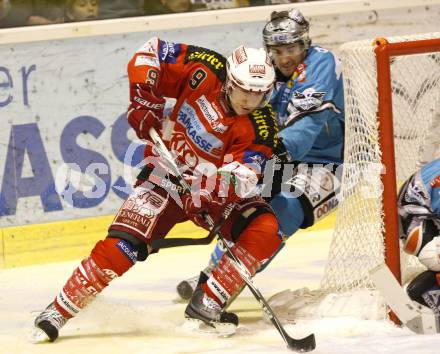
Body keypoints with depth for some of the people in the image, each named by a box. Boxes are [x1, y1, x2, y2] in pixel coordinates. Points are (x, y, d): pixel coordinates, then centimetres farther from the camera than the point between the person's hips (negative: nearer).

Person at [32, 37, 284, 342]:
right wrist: (144, 101, -17)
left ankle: (207, 304, -17)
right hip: (168, 175, -1)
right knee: (124, 244, -19)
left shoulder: (260, 128, -19)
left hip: (214, 192, 1)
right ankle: (58, 311, -10)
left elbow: (239, 183, -27)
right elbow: (150, 54, -9)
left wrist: (218, 182, -47)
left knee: (265, 230, -23)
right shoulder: (206, 71, -18)